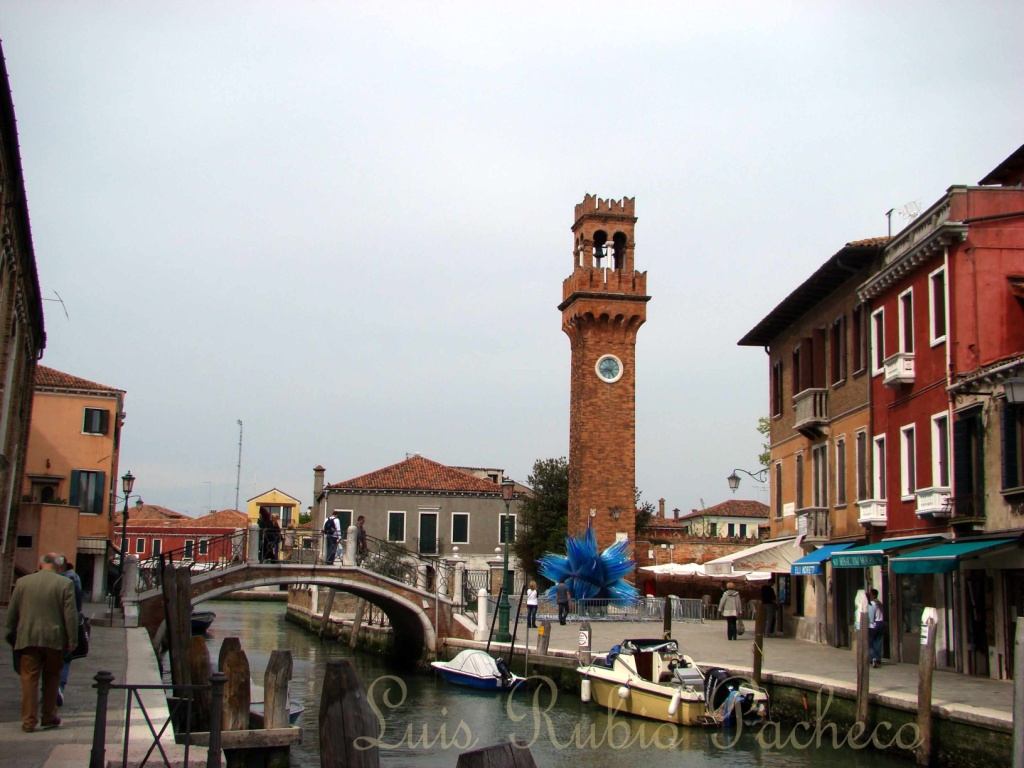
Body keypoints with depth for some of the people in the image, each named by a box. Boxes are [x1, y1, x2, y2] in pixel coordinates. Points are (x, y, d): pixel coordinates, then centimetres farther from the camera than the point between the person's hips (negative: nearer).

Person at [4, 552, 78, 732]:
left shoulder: (22, 582, 2)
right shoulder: (65, 584, -6)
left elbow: (11, 613, 9)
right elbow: (70, 615, -8)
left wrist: (9, 634, 21)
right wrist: (72, 640, -2)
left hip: (28, 639, 1)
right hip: (54, 640, -1)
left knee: (29, 679, 5)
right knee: (51, 680, 12)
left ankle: (29, 721, 2)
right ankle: (49, 717, 18)